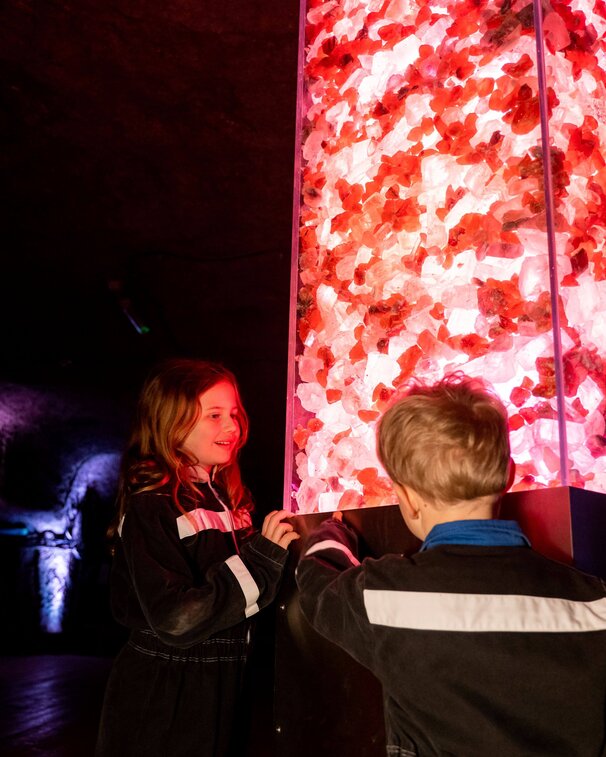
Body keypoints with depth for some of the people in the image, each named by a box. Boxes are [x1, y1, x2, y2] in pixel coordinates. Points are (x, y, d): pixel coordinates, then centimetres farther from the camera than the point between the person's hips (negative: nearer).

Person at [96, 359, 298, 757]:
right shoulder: (150, 507, -17)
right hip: (164, 704, -7)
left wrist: (278, 549, -4)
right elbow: (176, 620, -25)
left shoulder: (229, 498, 5)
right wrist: (261, 557, -24)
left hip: (222, 690, 7)